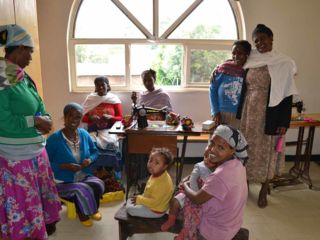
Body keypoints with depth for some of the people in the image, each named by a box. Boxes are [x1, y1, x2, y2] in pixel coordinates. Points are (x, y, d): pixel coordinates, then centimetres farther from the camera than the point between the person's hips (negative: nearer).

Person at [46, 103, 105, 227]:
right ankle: (84, 212, 4)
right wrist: (65, 166, -25)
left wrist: (90, 159, -9)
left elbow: (94, 151, 13)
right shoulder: (54, 138, -16)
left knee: (99, 185, -26)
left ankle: (86, 210, 6)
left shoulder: (84, 134, -1)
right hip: (63, 182, -4)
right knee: (83, 189, -32)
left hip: (84, 177, 4)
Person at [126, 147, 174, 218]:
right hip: (152, 203, 9)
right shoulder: (155, 175, -6)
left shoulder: (163, 183, -36)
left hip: (156, 210, -9)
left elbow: (154, 202, -31)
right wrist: (141, 197, 3)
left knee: (130, 209, -5)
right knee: (130, 202, 18)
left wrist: (139, 199, -22)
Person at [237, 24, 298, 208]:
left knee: (267, 150, 7)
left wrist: (284, 122, -10)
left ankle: (264, 191, 23)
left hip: (270, 115, -3)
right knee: (248, 148, 12)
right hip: (249, 113, 3)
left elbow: (287, 96, -6)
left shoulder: (284, 63, -5)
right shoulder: (250, 61, 4)